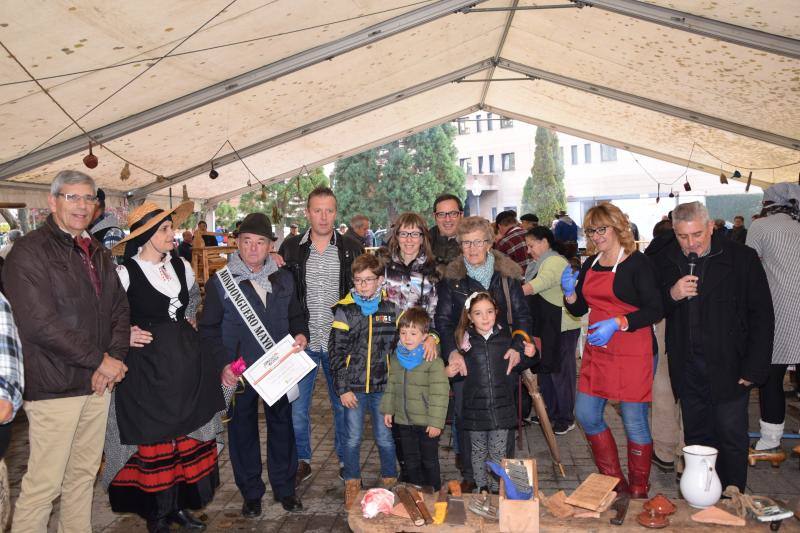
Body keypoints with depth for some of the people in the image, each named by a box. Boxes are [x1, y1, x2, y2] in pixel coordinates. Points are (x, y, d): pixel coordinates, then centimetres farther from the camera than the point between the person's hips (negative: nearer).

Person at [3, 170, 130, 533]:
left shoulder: (97, 253, 14)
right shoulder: (30, 251, -9)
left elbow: (119, 308, 13)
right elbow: (39, 323, -19)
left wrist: (116, 357, -5)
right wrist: (100, 360, -15)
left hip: (98, 384, 7)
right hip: (54, 387, -7)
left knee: (84, 474, 15)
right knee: (44, 483, 1)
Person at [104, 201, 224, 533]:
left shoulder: (181, 266, 6)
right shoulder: (125, 273, -11)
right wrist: (125, 336, -13)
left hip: (185, 360, 6)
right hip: (146, 365, -5)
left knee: (187, 434, 10)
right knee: (154, 440, 3)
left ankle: (180, 505, 25)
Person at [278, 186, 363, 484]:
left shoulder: (351, 249, 1)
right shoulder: (291, 248, 1)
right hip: (302, 341, 0)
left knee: (343, 404, 12)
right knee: (296, 406, 8)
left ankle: (345, 459, 30)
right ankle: (301, 460, 28)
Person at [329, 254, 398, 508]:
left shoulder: (390, 309, 1)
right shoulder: (344, 310, -3)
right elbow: (336, 351, -4)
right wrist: (342, 388, -7)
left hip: (383, 387, 1)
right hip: (353, 387, -1)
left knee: (385, 438, 10)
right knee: (353, 439, 9)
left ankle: (390, 481, 30)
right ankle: (352, 485, 28)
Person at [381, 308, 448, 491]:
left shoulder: (433, 360, -17)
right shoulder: (396, 358, 2)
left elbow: (439, 393, -18)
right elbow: (391, 386, 13)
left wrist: (435, 422, -19)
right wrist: (388, 410, 10)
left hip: (426, 423, -5)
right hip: (403, 421, 5)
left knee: (429, 461, 11)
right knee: (410, 461, 18)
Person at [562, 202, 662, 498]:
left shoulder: (637, 262, -8)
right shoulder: (590, 265, 11)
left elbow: (655, 310, -13)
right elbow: (579, 309, 16)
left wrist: (617, 323, -23)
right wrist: (570, 292, -4)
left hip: (633, 354, -7)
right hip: (597, 352, 7)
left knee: (634, 423, 2)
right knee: (586, 415, 8)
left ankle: (638, 492, 22)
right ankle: (614, 482, 27)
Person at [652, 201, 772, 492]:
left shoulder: (742, 258, -6)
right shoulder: (665, 261, 2)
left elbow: (762, 316, -4)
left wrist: (754, 368, -8)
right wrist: (672, 295, -15)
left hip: (728, 367, -3)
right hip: (687, 368, 3)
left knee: (732, 439, 6)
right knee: (696, 438, 14)